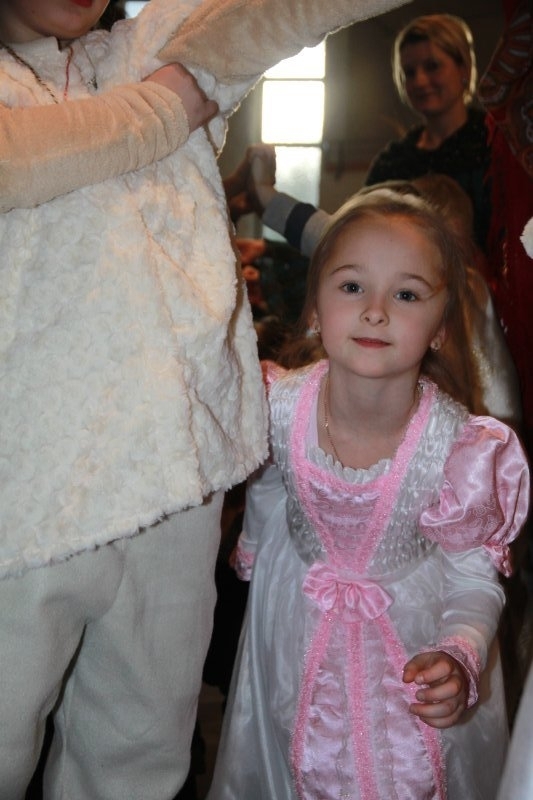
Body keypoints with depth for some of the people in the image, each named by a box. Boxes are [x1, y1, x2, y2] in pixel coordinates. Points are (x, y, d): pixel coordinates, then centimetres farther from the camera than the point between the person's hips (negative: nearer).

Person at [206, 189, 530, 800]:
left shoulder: (460, 450, -29)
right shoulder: (277, 407, -22)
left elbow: (474, 579, -16)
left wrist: (459, 658, -33)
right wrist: (254, 544, 19)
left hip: (413, 635, -2)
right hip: (296, 630, 2)